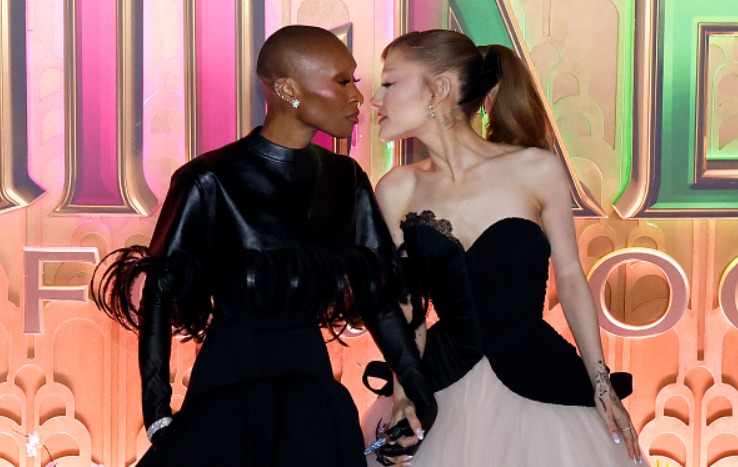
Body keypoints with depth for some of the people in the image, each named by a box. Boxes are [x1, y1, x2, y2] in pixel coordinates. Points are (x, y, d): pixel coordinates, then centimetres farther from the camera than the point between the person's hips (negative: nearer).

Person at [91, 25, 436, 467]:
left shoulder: (344, 179, 3)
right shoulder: (213, 181, -12)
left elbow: (378, 293, 7)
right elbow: (160, 293, -10)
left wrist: (422, 395, 3)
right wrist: (158, 415, -17)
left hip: (313, 389, 5)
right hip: (230, 388, -4)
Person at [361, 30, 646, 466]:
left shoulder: (536, 170, -10)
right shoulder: (398, 191, -5)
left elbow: (570, 278, -1)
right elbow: (403, 304, 0)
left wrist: (602, 386, -1)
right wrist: (404, 393, -6)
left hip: (541, 384, -1)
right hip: (443, 392, 2)